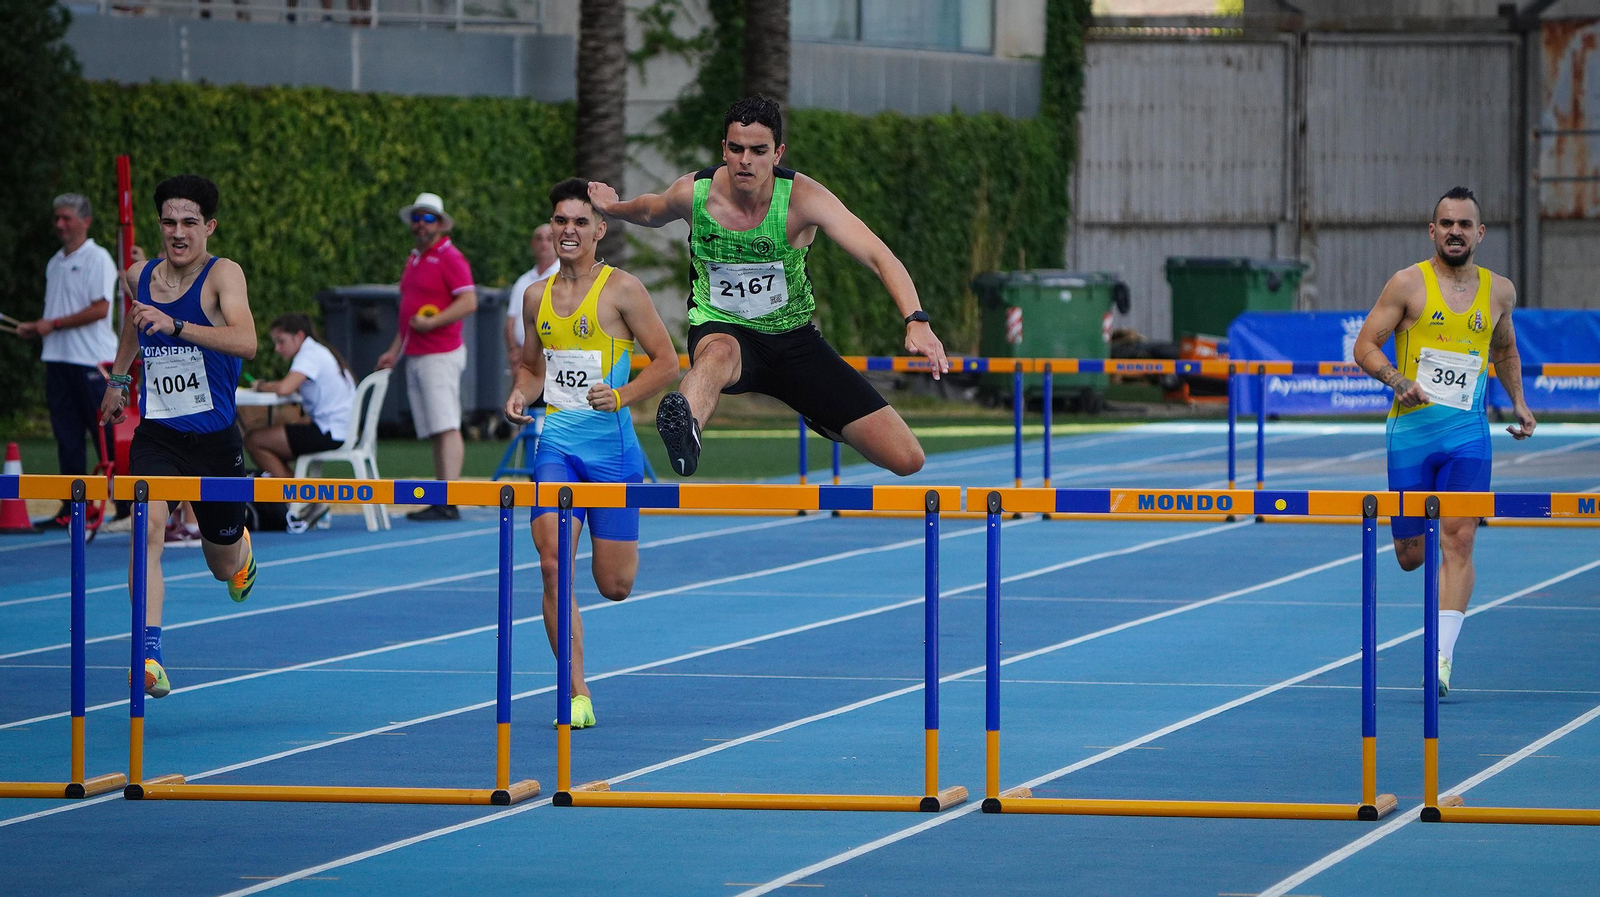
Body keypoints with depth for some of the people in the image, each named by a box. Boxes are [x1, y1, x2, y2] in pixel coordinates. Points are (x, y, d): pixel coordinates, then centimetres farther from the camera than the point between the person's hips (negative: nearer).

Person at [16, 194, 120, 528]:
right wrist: (35, 328, 4)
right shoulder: (55, 264, 17)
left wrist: (54, 324, -13)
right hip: (58, 359, 7)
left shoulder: (97, 259, -6)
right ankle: (72, 507, 7)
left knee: (106, 435, -6)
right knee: (67, 436, 5)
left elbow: (100, 309, -15)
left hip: (91, 360, -7)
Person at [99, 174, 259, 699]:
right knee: (149, 524, -28)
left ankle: (239, 547, 55)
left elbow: (246, 343, -30)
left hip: (215, 438, -2)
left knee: (225, 567, 14)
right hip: (156, 434, 2)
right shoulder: (139, 277, 3)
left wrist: (176, 326, -40)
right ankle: (149, 656, -34)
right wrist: (118, 379, 31)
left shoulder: (223, 275, -12)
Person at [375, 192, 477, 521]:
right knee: (434, 432, 6)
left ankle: (449, 503, -19)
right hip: (415, 358, 9)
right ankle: (439, 503, 5)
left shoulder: (449, 257, -7)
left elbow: (468, 302, -16)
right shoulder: (414, 259, 21)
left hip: (440, 355, -9)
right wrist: (395, 351, 23)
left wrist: (433, 322, -21)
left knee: (446, 428, -13)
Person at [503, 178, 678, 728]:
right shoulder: (537, 296, 9)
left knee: (615, 586, 2)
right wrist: (521, 393, 1)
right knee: (553, 565, -15)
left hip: (611, 447, -3)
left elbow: (667, 361, -4)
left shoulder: (621, 290, -5)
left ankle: (622, 540, 42)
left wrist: (621, 396, -19)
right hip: (556, 445, 3)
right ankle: (576, 695, -8)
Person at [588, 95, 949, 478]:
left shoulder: (804, 198, -20)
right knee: (720, 353, -43)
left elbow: (879, 257, -30)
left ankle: (823, 421, 32)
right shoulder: (692, 193, -12)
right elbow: (651, 212, 17)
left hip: (794, 339, 1)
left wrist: (916, 321, -44)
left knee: (906, 459, -4)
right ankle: (685, 429, -77)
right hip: (721, 330, -1)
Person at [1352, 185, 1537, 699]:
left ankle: (1442, 656, -16)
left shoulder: (1499, 291, 9)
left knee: (1458, 541, -13)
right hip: (1412, 428, -1)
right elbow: (1365, 345, -2)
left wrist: (1518, 404, 14)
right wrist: (1397, 380, -19)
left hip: (1467, 431, 1)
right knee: (1411, 556, 4)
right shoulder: (1409, 284, -2)